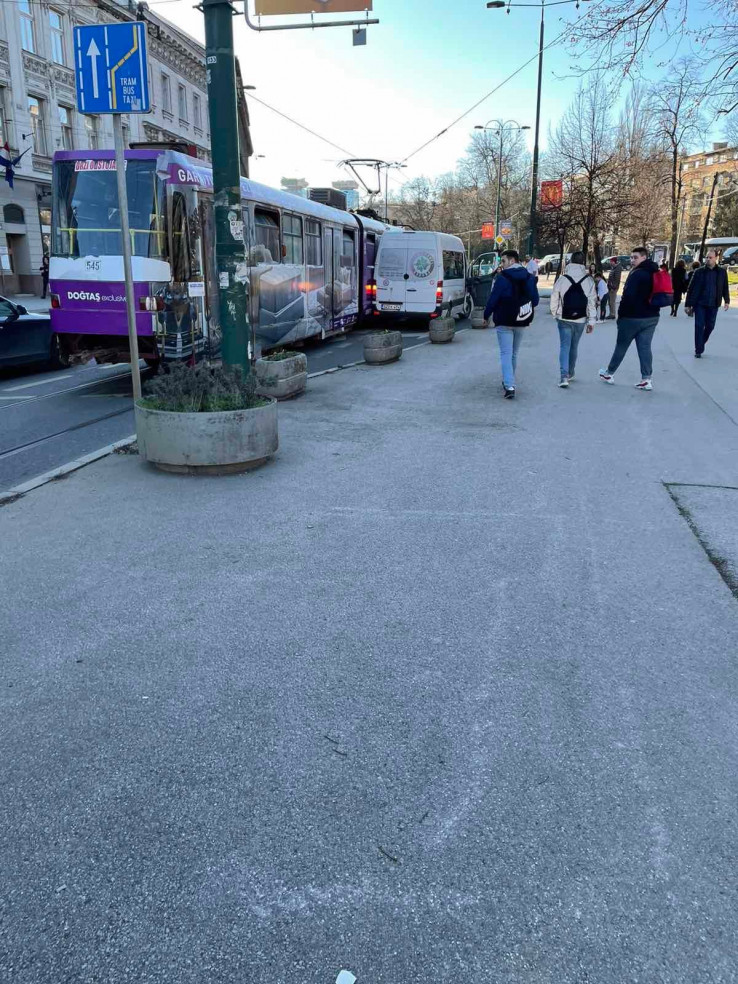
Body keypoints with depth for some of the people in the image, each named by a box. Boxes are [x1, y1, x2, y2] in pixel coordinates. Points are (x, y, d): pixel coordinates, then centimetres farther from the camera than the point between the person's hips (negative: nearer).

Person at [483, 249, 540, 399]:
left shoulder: (503, 278, -13)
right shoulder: (529, 278, 7)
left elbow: (493, 299, -12)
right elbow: (535, 300, 8)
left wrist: (487, 316, 1)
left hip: (504, 322, -6)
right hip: (522, 322, 6)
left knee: (506, 354, -6)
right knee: (514, 353, 19)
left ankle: (509, 386, -18)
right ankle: (509, 382, 29)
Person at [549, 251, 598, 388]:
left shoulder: (562, 279, -8)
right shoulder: (588, 280, -5)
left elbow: (554, 299, -3)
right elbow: (592, 302, -3)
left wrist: (556, 314, 13)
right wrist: (591, 321, 3)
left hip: (564, 319, -2)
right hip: (580, 319, 2)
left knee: (564, 346, -1)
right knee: (574, 346, 17)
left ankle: (564, 376, -17)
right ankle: (570, 373, 30)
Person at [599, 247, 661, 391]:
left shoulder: (637, 274, -16)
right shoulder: (655, 273, 11)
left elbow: (628, 297, -22)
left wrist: (620, 315, -13)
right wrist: (653, 310, 19)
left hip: (633, 317, -7)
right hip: (652, 317, 7)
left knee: (621, 346, 7)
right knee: (645, 347, 6)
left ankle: (609, 374, 22)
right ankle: (646, 379, 1)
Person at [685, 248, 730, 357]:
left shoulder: (722, 272, 5)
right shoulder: (699, 272, 0)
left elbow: (725, 287, 12)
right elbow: (690, 289, 1)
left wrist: (727, 301, 4)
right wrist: (688, 304, -1)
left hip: (713, 305, 2)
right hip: (699, 304, -2)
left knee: (710, 326, 7)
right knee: (699, 326, -5)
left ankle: (700, 345, 28)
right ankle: (698, 350, 0)